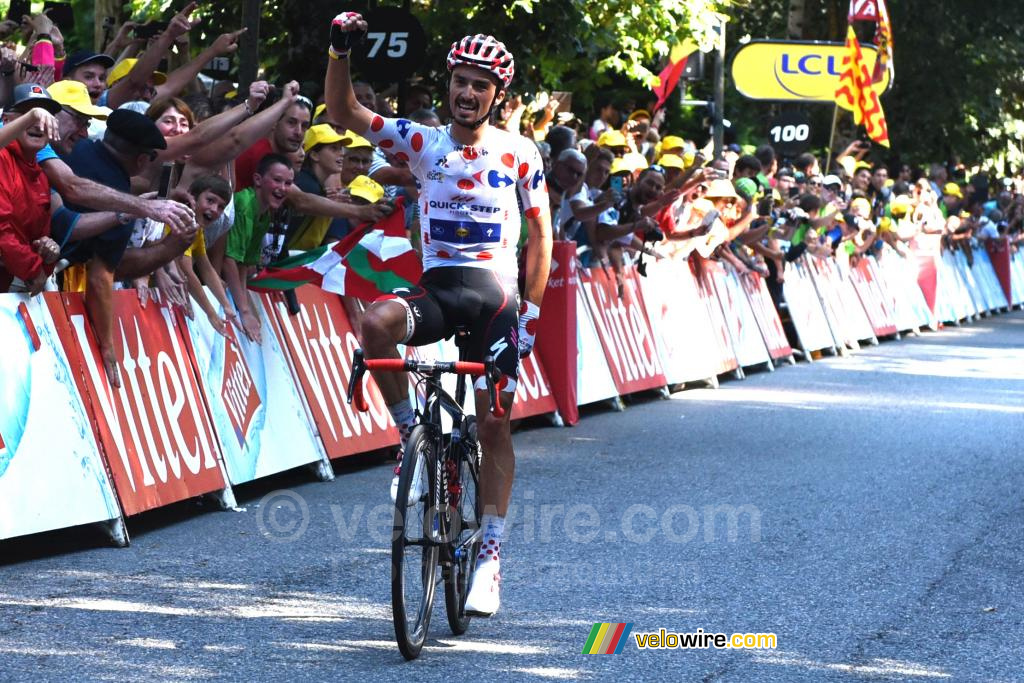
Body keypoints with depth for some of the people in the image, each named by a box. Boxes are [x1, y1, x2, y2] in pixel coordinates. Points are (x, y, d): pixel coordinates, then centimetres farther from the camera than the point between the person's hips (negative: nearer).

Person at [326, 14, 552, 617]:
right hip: (436, 289, 1)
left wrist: (532, 310, -3)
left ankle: (491, 555, 9)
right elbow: (344, 111, -4)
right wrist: (341, 51, -20)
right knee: (376, 322, -33)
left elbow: (540, 234, 5)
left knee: (494, 426, 0)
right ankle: (412, 432, -10)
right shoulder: (424, 142, 2)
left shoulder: (520, 154, 1)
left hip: (495, 295, -1)